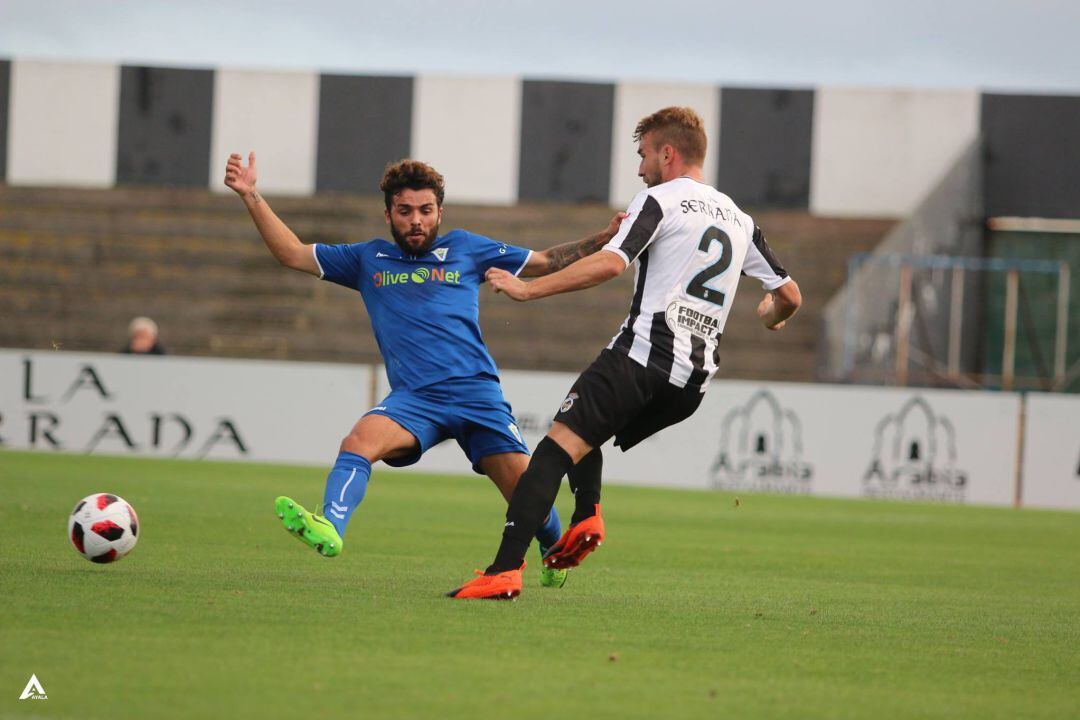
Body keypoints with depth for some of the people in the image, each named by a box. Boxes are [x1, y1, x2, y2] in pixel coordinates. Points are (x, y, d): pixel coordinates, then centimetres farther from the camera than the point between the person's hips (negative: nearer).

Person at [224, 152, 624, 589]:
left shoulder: (466, 249, 15)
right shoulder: (368, 259, 17)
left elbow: (546, 262, 19)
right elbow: (293, 254, 18)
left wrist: (602, 240, 6)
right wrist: (251, 196, 10)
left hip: (476, 391, 0)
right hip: (413, 398, 0)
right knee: (359, 441, -30)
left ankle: (555, 552, 24)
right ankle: (329, 528, -49)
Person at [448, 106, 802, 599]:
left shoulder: (660, 199, 1)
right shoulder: (738, 219, 21)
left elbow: (610, 263, -15)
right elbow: (789, 295, 24)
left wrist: (528, 289, -10)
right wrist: (772, 317, 48)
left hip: (643, 352, -7)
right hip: (695, 378, 7)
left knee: (557, 445, -13)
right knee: (584, 434, 27)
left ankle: (505, 570, -29)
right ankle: (587, 515, 1)